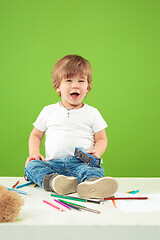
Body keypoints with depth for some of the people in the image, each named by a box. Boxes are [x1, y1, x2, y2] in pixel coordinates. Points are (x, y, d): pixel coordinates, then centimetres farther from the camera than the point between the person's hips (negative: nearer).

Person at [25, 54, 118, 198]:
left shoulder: (92, 113, 12)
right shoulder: (49, 111, 15)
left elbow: (101, 139, 13)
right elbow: (36, 135, 21)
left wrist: (96, 152, -10)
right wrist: (34, 153, 0)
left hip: (81, 163, -2)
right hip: (53, 163, 2)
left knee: (96, 170, -34)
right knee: (31, 165, -26)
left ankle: (91, 183, -66)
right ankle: (53, 181, -53)